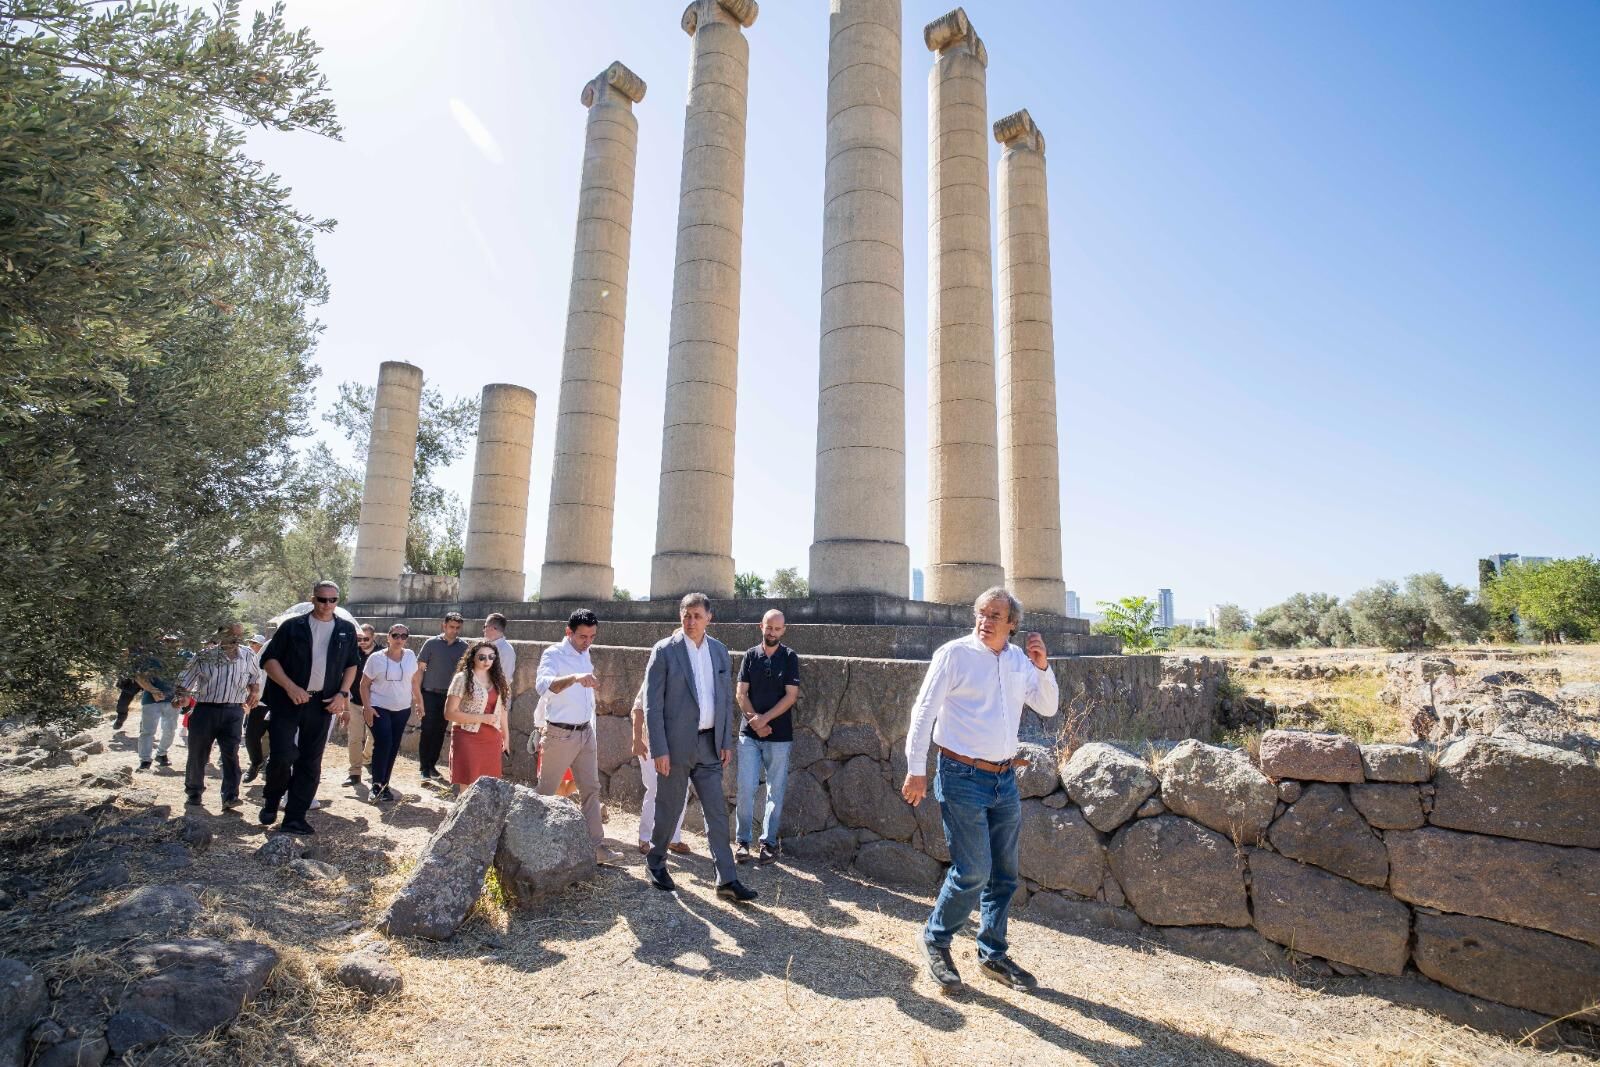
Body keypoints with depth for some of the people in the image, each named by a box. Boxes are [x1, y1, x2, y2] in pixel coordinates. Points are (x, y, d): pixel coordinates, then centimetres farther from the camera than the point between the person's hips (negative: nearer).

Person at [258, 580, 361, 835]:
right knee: (282, 755, -10)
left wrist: (342, 694, 0)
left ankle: (295, 818, 13)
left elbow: (351, 665, 15)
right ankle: (271, 802, 18)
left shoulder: (346, 629, 8)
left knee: (310, 762, 5)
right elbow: (269, 659, -2)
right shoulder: (293, 626, 0)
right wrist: (290, 687, -15)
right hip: (287, 700, -2)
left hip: (323, 703, 3)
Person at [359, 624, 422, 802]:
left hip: (402, 709, 4)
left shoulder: (410, 656, 3)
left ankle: (384, 785, 18)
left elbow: (415, 680, 13)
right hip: (378, 708, -3)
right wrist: (367, 707, -11)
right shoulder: (376, 658, -6)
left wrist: (419, 701, 13)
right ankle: (376, 784, -4)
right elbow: (364, 684, -2)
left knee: (393, 748, 7)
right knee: (383, 743, -18)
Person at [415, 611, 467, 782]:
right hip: (430, 693, -2)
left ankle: (432, 764, 20)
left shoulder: (463, 646, 2)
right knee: (427, 731, -2)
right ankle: (424, 767, 5)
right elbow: (420, 668, 0)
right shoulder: (431, 643, -4)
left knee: (440, 732, 9)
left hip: (450, 695, 2)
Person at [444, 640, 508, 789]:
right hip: (468, 738, -5)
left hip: (492, 739, 5)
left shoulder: (497, 679, 9)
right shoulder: (463, 678, -8)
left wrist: (506, 735, 12)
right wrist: (482, 718, -17)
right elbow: (449, 713, -13)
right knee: (468, 788, -1)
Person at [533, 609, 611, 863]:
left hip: (585, 732, 7)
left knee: (591, 789, 7)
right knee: (546, 791, 7)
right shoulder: (554, 654, -14)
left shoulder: (585, 655, 9)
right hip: (560, 734, -7)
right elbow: (543, 685, -35)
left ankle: (595, 844, 13)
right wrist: (574, 678, -51)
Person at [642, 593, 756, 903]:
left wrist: (726, 742, 6)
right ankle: (656, 863, 33)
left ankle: (727, 879, 11)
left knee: (717, 812, 5)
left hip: (709, 744, 4)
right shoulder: (664, 651, -8)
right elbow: (652, 704, -9)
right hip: (676, 744, -4)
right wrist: (659, 749, -13)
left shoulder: (720, 650, 6)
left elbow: (727, 699, 11)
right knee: (669, 808, 10)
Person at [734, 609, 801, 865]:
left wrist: (765, 719, -14)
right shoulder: (751, 656, 5)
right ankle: (743, 840, 13)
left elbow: (791, 696, -7)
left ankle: (769, 842, 17)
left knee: (776, 791, 5)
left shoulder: (789, 657, -1)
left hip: (779, 735, -1)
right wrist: (754, 720, -12)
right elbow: (741, 693, 2)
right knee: (745, 789, 0)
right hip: (750, 734, 1)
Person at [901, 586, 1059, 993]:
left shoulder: (1019, 660, 7)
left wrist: (1042, 667, -4)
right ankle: (936, 941, 18)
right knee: (972, 871, -6)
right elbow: (924, 711, -11)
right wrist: (916, 769, -12)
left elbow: (1048, 707, 14)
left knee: (1003, 874, 14)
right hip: (963, 778, -6)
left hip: (1005, 779, 6)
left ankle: (993, 955, 31)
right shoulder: (954, 653, -11)